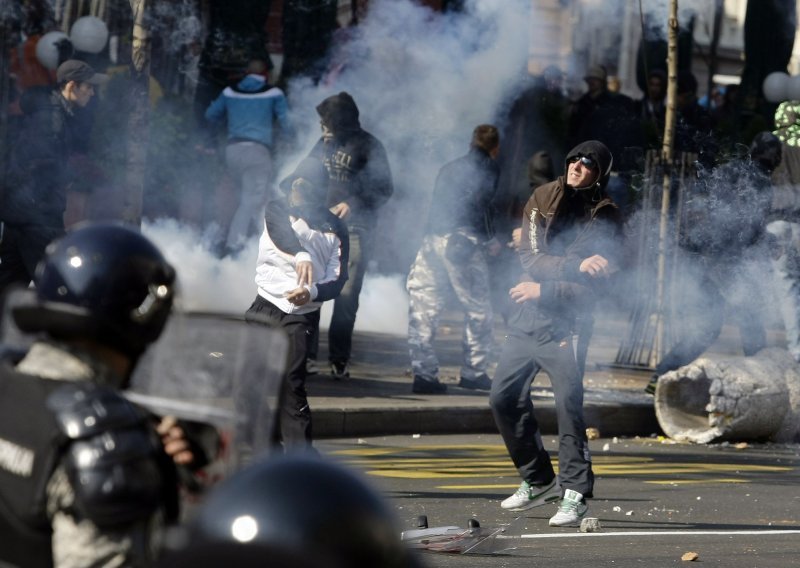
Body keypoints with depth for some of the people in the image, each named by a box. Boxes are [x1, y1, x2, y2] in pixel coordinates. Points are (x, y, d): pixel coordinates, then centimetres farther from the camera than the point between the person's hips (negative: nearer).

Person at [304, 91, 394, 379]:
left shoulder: (368, 147, -4)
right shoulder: (325, 143, 12)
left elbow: (384, 189, -5)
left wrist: (353, 204, -17)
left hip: (353, 229, -4)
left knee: (346, 296, -4)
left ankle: (339, 360, 2)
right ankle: (306, 352, 4)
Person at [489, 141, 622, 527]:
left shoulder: (604, 219, -8)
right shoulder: (542, 200, 4)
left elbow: (591, 289, -12)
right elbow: (531, 258, -7)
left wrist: (543, 290, -16)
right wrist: (575, 265, -19)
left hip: (566, 321, -6)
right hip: (528, 318, 6)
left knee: (568, 402, -15)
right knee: (504, 397, 10)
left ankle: (575, 493, -10)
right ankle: (538, 481, 24)